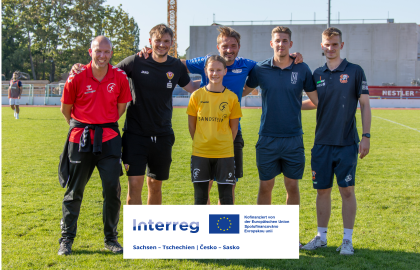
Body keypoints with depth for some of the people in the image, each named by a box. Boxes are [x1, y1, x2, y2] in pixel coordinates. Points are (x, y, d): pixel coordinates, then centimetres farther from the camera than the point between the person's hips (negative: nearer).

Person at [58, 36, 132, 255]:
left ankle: (111, 238, 13)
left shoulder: (120, 78, -2)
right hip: (80, 138, -1)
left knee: (112, 188, -3)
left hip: (109, 138, 1)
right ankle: (66, 239, 18)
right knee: (74, 189, 6)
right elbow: (65, 109, 6)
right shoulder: (77, 78, -6)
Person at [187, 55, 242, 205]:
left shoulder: (231, 97, 0)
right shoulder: (197, 95, 1)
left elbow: (234, 127, 5)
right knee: (200, 196, 7)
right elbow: (191, 125, 6)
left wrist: (225, 144, 2)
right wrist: (199, 143, 4)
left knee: (226, 196, 2)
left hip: (224, 153, 0)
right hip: (200, 153, 0)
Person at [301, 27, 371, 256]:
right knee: (322, 190, 8)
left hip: (347, 143, -3)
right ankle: (321, 237, 20)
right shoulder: (317, 74, 9)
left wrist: (366, 136, -6)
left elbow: (365, 105, -1)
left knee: (347, 190, 0)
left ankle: (347, 240, 10)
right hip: (322, 143, 3)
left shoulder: (355, 72, -1)